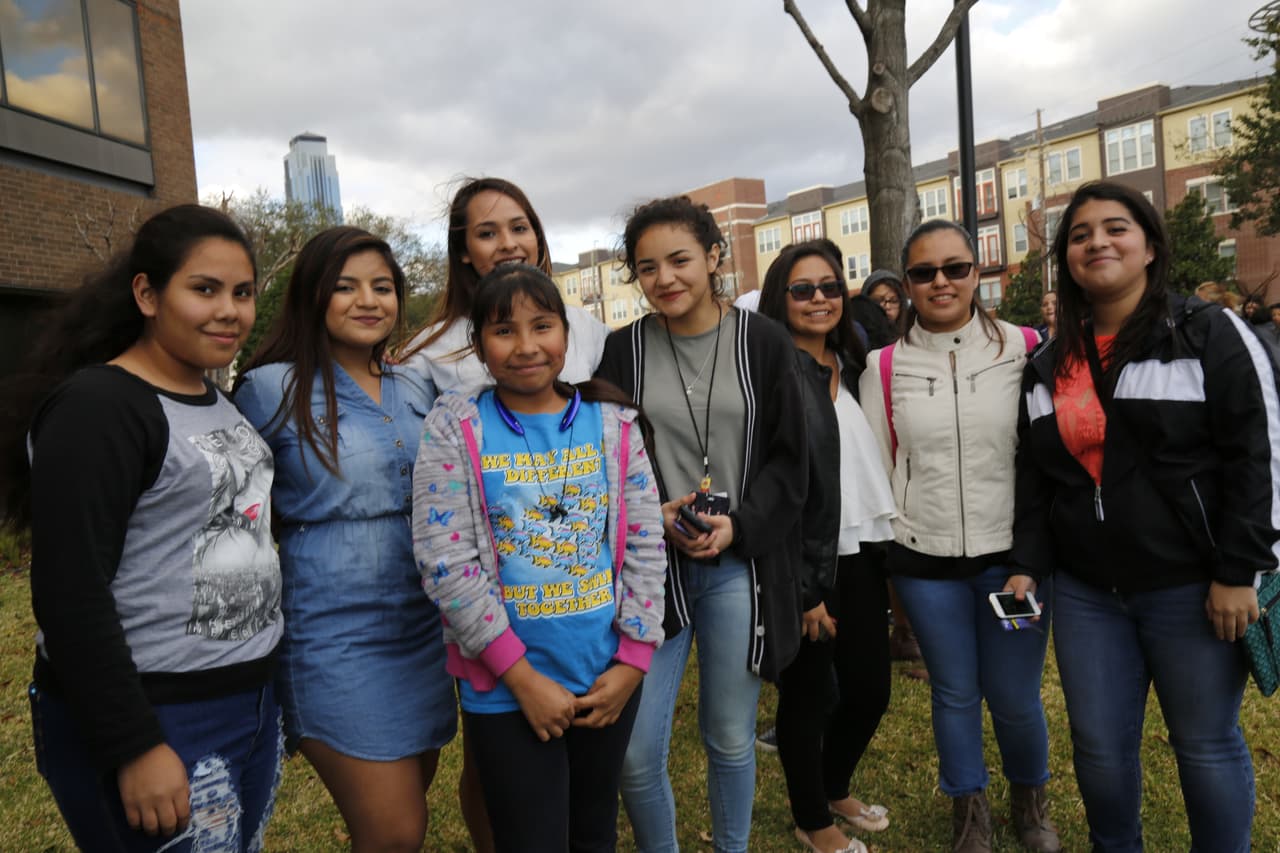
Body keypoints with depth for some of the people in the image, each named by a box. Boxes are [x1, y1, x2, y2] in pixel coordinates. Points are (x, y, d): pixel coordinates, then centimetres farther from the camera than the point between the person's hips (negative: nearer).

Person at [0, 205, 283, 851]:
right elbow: (68, 596, -19)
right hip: (155, 723, -7)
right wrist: (134, 748, -19)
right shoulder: (97, 407, -16)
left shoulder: (225, 400, 9)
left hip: (255, 700, 8)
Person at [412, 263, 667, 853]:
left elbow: (646, 546, 1)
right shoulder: (454, 428, -8)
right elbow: (444, 562, -13)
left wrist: (632, 661, -5)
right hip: (504, 688, -2)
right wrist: (522, 676, -13)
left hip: (608, 678, 3)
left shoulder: (613, 424, 0)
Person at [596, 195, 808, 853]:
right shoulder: (621, 351, 0)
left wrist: (738, 523, -13)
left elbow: (789, 460, 2)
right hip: (651, 566, 0)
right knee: (635, 753, 1)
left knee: (731, 740, 13)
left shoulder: (763, 342, 1)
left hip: (739, 565, 0)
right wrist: (652, 517, -13)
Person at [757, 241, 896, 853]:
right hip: (807, 566, -7)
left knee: (870, 691, 15)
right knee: (807, 697, 9)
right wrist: (802, 588, -15)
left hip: (860, 556, 7)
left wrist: (887, 551, 13)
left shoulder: (851, 366, 10)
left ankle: (835, 789, 42)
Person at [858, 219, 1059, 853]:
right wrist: (877, 552, 5)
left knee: (1015, 698, 10)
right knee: (955, 693, 14)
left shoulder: (1024, 350, -4)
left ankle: (1029, 796, 41)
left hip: (1010, 555, 0)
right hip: (924, 562, 1)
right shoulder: (884, 366, -1)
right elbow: (877, 466, 5)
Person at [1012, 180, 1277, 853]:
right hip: (1086, 593, 4)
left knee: (1206, 745, 10)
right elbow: (1032, 477, 12)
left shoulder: (1212, 335, -4)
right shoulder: (1048, 364, 9)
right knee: (1098, 746, 12)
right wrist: (1026, 565, 4)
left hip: (1192, 588, -4)